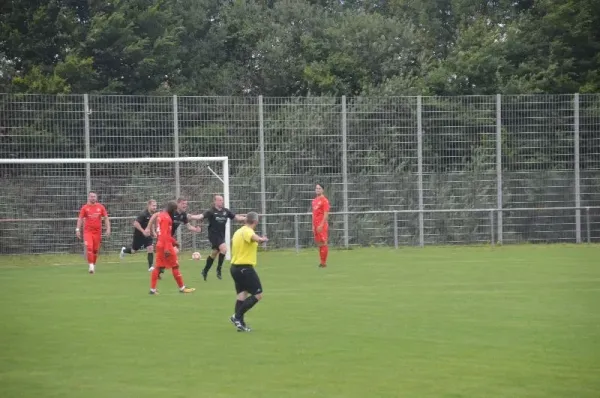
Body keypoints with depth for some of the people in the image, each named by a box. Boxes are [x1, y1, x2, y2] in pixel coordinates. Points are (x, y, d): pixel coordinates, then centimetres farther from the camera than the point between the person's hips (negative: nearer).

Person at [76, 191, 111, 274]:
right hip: (87, 231, -2)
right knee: (89, 247, -17)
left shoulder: (101, 207, 5)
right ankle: (91, 265, -16)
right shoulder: (85, 207, 2)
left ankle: (94, 265, 21)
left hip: (97, 231, 2)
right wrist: (78, 229, -6)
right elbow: (80, 219, 3)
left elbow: (106, 218, 7)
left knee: (96, 250, 5)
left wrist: (108, 228, -2)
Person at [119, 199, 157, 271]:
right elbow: (135, 223, -30)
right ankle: (124, 250, 47)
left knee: (150, 248, -13)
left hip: (147, 234, 5)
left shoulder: (154, 214, -5)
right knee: (134, 251, 14)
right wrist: (143, 231, -32)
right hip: (139, 234, -5)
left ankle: (151, 266, -8)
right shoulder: (143, 214, -27)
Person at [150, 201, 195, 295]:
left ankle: (152, 289, 5)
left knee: (158, 267, 8)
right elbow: (165, 234, -23)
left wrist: (174, 241, 25)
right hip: (166, 245, -9)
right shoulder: (166, 218, -16)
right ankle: (182, 288, 7)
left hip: (160, 245, 9)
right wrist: (167, 248, -26)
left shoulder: (161, 215, 14)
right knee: (175, 266, 0)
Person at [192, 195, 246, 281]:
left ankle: (205, 271, 31)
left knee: (214, 253, 15)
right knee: (223, 248, -24)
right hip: (213, 234, -7)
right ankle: (219, 268, -10)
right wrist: (192, 217, -40)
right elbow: (201, 216, -23)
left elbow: (236, 217, 11)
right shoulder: (211, 212, -11)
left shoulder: (226, 211, 5)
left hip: (221, 235, 7)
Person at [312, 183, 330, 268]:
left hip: (322, 225, -8)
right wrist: (313, 225, 14)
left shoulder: (324, 200, -7)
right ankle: (322, 261, 13)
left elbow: (326, 214, -13)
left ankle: (324, 262, -6)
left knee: (323, 243, -8)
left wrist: (321, 225, -19)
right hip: (316, 225, 8)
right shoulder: (314, 201, 17)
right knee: (319, 244, 8)